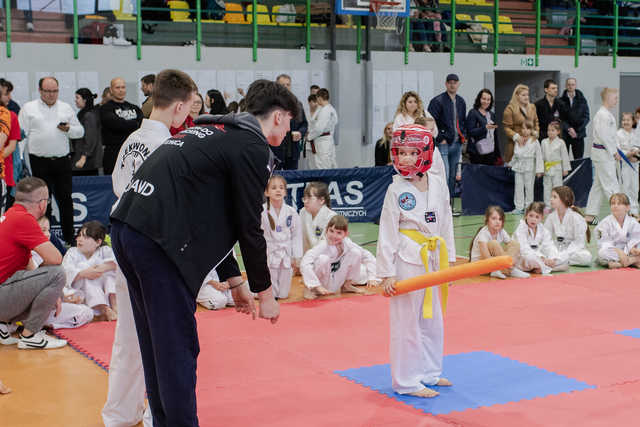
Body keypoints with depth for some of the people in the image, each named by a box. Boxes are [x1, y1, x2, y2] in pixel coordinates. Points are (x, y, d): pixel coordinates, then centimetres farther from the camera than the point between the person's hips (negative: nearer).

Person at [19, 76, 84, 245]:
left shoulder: (66, 108, 12)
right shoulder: (28, 108, 5)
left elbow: (80, 131, 16)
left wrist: (69, 129, -7)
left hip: (62, 160, 2)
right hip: (40, 162, -2)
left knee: (65, 199, 4)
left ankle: (69, 237, 13)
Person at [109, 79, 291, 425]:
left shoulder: (217, 132, 25)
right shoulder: (253, 149, -4)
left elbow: (209, 216, 27)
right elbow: (248, 228, -5)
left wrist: (234, 281, 30)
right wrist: (265, 293, 6)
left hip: (125, 228, 10)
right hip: (157, 239, -10)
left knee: (157, 343, 20)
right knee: (178, 348, 0)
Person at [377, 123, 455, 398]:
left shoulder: (438, 185, 3)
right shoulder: (396, 190, -10)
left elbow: (446, 223, 11)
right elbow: (387, 234, -10)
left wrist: (448, 259, 12)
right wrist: (386, 273, -12)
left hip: (433, 259, 6)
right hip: (407, 260, -6)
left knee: (432, 319, 17)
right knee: (406, 321, 0)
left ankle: (429, 372, 33)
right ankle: (407, 381, 11)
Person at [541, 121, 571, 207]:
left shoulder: (560, 143, -5)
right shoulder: (544, 142, 5)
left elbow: (564, 156, -1)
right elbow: (542, 155, 8)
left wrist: (565, 169, -1)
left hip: (557, 168, -3)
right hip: (546, 168, 4)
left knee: (557, 186, 1)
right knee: (547, 187, 8)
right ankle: (547, 204, 15)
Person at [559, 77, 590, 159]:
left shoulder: (582, 100, 7)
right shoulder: (561, 100, 2)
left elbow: (586, 117, 3)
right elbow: (560, 118, -2)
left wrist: (577, 131, -9)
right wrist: (568, 128, -17)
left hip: (578, 134, 1)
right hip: (564, 134, -1)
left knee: (578, 160, -1)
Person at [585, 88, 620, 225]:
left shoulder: (607, 114, 14)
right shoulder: (603, 115, -18)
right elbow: (604, 136, -22)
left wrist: (615, 150, 16)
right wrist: (614, 152, -16)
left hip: (604, 152, 11)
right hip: (603, 153, -11)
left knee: (598, 184, 13)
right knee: (611, 185, -5)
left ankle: (590, 215, 17)